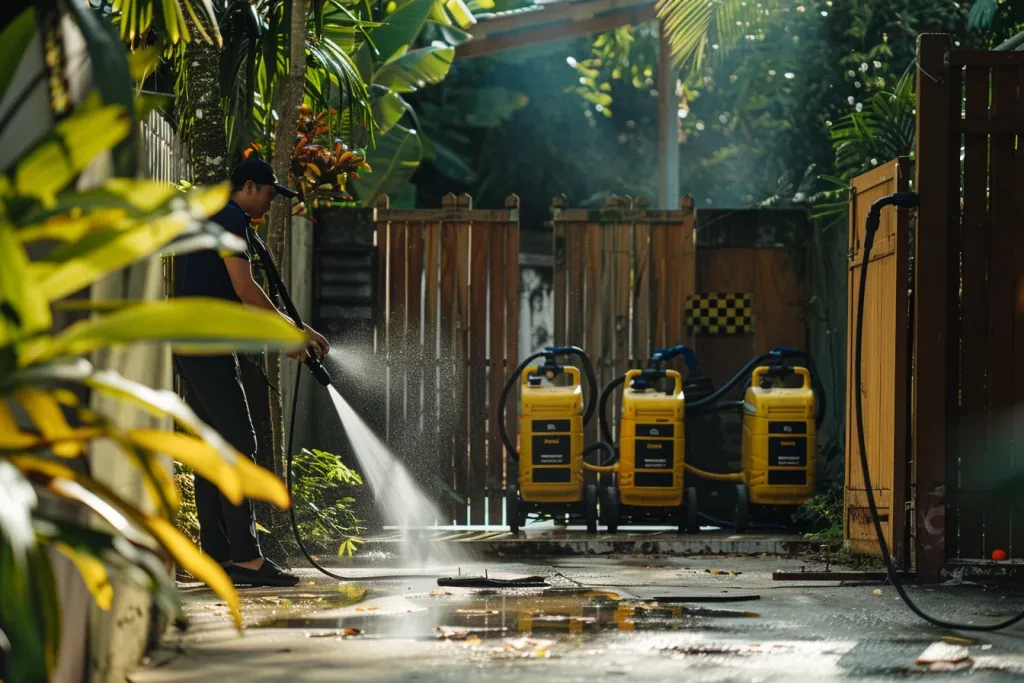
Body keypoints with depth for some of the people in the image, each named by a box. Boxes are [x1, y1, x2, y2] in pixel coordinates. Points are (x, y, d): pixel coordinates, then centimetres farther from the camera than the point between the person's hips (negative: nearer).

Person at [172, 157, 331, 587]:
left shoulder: (210, 219, 24)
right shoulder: (231, 219, -7)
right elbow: (245, 289, -15)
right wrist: (295, 330, -7)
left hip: (190, 348, 10)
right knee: (238, 444, -12)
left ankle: (217, 556, 7)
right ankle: (246, 556, -15)